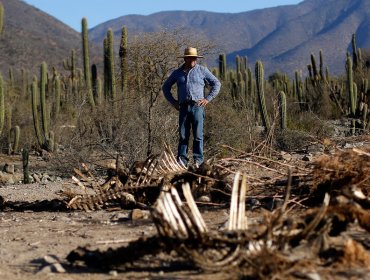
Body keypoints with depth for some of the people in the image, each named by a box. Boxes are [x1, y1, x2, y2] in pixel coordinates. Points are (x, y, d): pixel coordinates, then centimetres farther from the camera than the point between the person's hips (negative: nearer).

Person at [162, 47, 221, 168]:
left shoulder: (202, 70, 9)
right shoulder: (177, 73, 15)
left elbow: (216, 84, 10)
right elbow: (165, 87, 26)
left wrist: (208, 99, 0)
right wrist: (172, 101, 13)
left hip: (197, 105, -2)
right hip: (183, 107, 2)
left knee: (198, 134, -6)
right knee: (183, 134, -3)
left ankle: (198, 159, -5)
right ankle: (182, 159, -4)